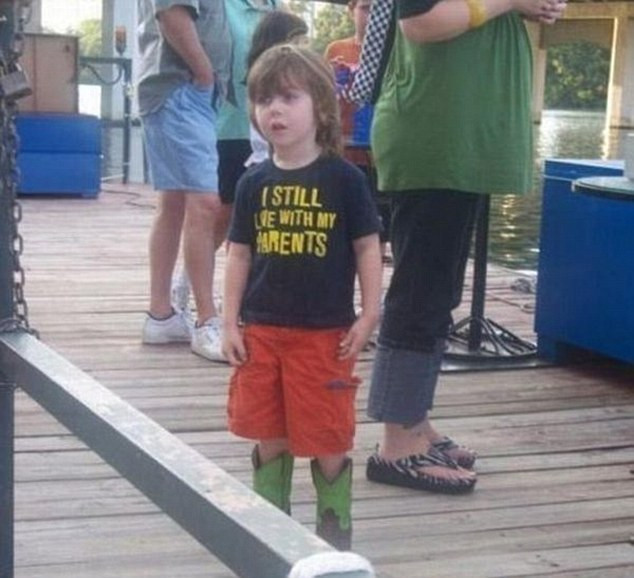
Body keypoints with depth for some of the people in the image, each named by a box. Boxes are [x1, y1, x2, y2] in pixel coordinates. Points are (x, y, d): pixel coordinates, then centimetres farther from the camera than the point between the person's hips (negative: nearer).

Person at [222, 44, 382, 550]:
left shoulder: (344, 178, -6)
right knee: (270, 436, 11)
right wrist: (230, 323, 5)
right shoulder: (254, 183, 4)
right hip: (262, 330, 4)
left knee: (328, 440, 3)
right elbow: (239, 254, 8)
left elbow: (368, 247, -2)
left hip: (325, 333, -3)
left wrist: (367, 316, -5)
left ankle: (336, 527, 20)